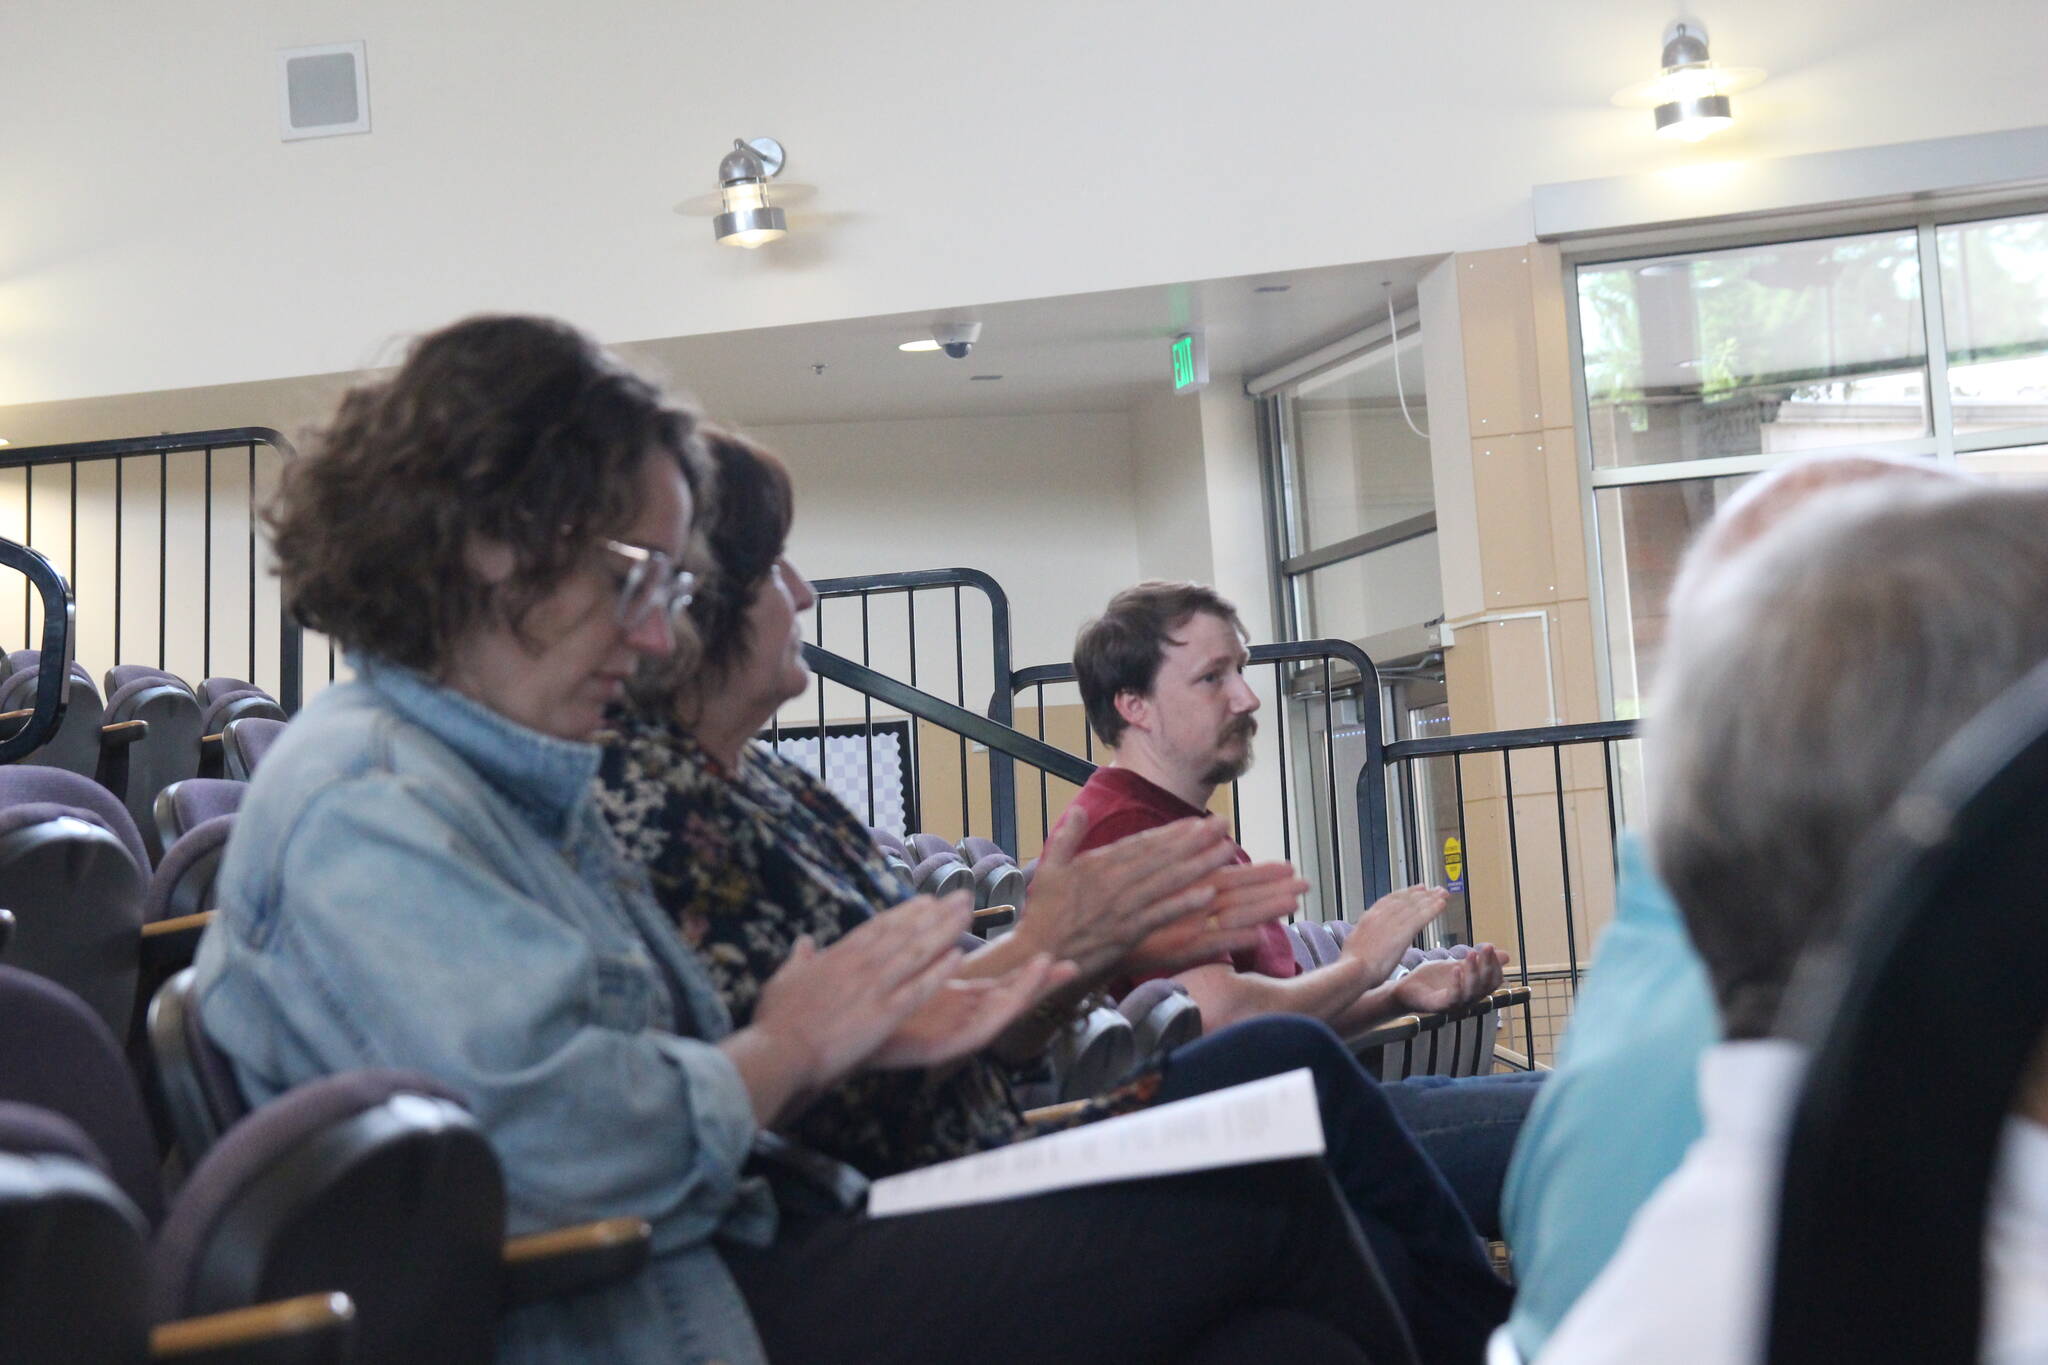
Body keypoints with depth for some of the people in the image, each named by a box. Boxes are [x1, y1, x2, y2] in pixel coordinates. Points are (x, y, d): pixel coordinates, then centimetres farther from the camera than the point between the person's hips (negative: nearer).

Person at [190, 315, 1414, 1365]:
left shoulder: (521, 783, 18)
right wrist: (791, 1044, -9)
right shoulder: (361, 807, -14)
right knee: (1253, 1202, -11)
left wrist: (860, 1038, 2)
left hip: (737, 1245, 10)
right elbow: (573, 1143, -26)